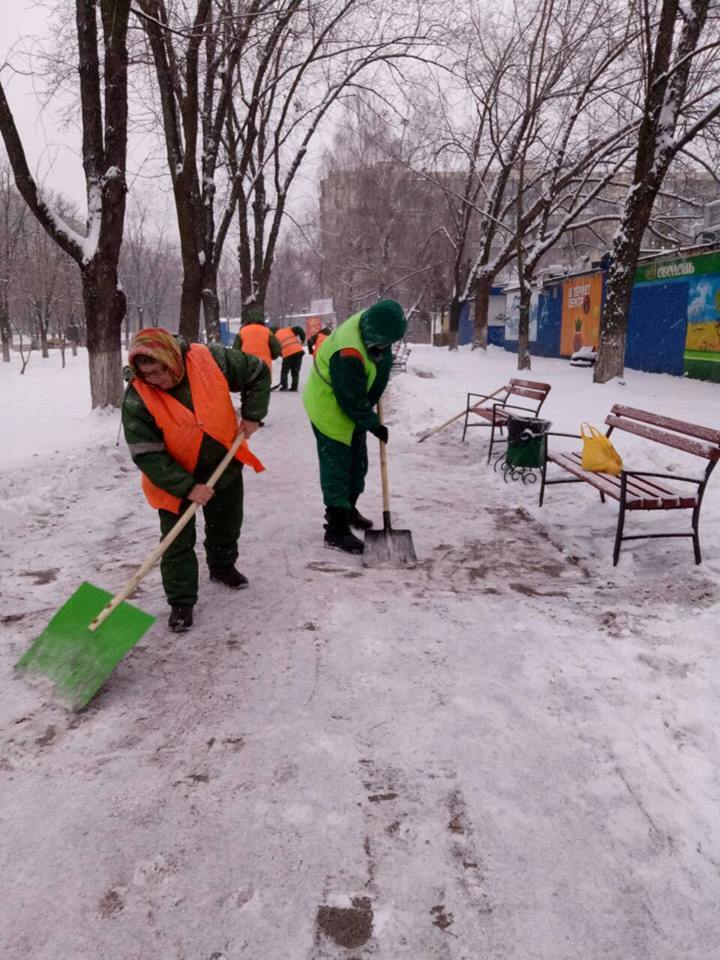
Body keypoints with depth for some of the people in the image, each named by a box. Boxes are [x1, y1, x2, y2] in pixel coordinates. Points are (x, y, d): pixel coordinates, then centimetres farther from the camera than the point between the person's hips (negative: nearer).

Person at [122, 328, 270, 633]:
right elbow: (147, 456, -25)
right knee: (178, 540, 1)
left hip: (224, 464, 3)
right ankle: (181, 601, 17)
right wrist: (187, 488, -29)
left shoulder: (210, 359, -24)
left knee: (227, 524, 22)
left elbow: (258, 372, -8)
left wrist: (252, 415, -11)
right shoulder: (137, 399, -28)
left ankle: (223, 566, 49)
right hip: (175, 478, -3)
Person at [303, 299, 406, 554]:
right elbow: (353, 402, -28)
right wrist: (374, 425, -14)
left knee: (357, 462, 19)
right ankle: (336, 530, 2)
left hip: (352, 406, 9)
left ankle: (346, 509, 37)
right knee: (337, 468, -5)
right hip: (330, 409, -9)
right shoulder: (349, 355, -38)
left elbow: (382, 360, 11)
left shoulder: (372, 323, -12)